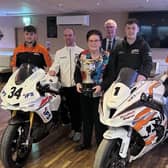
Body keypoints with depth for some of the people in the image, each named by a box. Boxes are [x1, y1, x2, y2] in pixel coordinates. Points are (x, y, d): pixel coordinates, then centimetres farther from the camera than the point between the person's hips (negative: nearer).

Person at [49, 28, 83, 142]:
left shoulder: (81, 51, 3)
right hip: (65, 85, 3)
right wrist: (52, 71, -22)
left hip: (77, 84, -3)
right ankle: (74, 128, 26)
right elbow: (56, 65, 1)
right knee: (70, 107, 12)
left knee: (77, 108, 0)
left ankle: (78, 129, 12)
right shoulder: (59, 53, 12)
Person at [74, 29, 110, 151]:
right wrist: (78, 83, -6)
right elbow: (77, 71, 11)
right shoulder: (82, 55, 7)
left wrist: (101, 86, -22)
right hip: (84, 92, 5)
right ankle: (86, 142, 32)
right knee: (86, 118, 17)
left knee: (99, 120, -1)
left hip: (100, 93, -5)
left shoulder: (107, 56, -5)